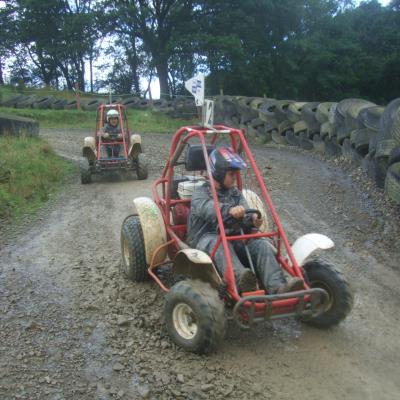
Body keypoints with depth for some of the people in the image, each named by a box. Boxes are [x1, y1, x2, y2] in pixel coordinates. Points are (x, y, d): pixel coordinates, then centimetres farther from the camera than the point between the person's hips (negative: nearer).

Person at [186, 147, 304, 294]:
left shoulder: (235, 193, 20)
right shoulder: (200, 194, 2)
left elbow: (245, 210, 1)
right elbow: (207, 208, -24)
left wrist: (253, 219, -26)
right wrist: (229, 210, -45)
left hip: (233, 238, 5)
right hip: (207, 238, -4)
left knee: (260, 243, -22)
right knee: (221, 244, -39)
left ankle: (278, 287, -41)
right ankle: (241, 280, -63)